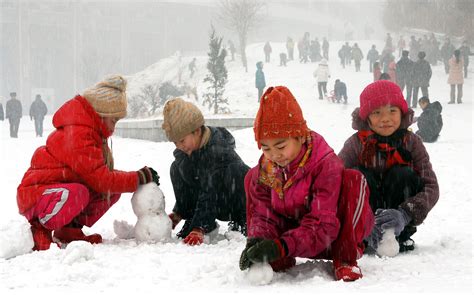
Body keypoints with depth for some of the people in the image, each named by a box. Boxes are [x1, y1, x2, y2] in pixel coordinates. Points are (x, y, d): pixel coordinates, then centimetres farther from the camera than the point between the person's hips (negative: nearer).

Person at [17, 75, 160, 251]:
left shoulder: (91, 132, 9)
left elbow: (100, 173, 11)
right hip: (36, 195, -10)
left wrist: (140, 178, -3)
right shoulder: (77, 136, -24)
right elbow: (100, 179, -26)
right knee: (77, 194, -39)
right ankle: (40, 231, -16)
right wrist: (139, 178, -17)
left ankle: (69, 230, 3)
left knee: (113, 191, 0)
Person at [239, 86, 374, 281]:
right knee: (252, 177, -4)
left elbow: (323, 225, -33)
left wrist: (281, 246, -47)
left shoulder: (326, 165, -26)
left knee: (352, 179, -30)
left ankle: (345, 259, -22)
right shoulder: (265, 169, -9)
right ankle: (278, 260, -6)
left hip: (333, 238, -5)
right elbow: (262, 215, -8)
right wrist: (257, 241, -34)